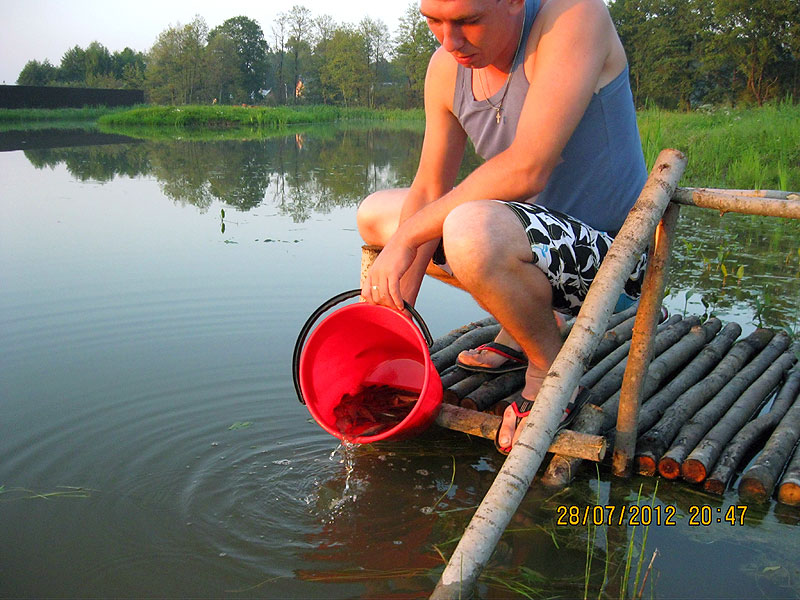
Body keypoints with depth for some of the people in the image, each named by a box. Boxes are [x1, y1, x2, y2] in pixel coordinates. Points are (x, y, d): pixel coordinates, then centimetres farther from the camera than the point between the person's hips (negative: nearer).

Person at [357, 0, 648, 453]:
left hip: (609, 253, -8)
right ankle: (523, 323, 14)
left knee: (470, 233, -38)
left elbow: (527, 170, -32)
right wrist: (397, 310, -7)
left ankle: (551, 367, -7)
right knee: (374, 215, 12)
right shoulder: (447, 67, -3)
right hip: (530, 241, 8)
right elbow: (429, 191, 0)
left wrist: (408, 234, -24)